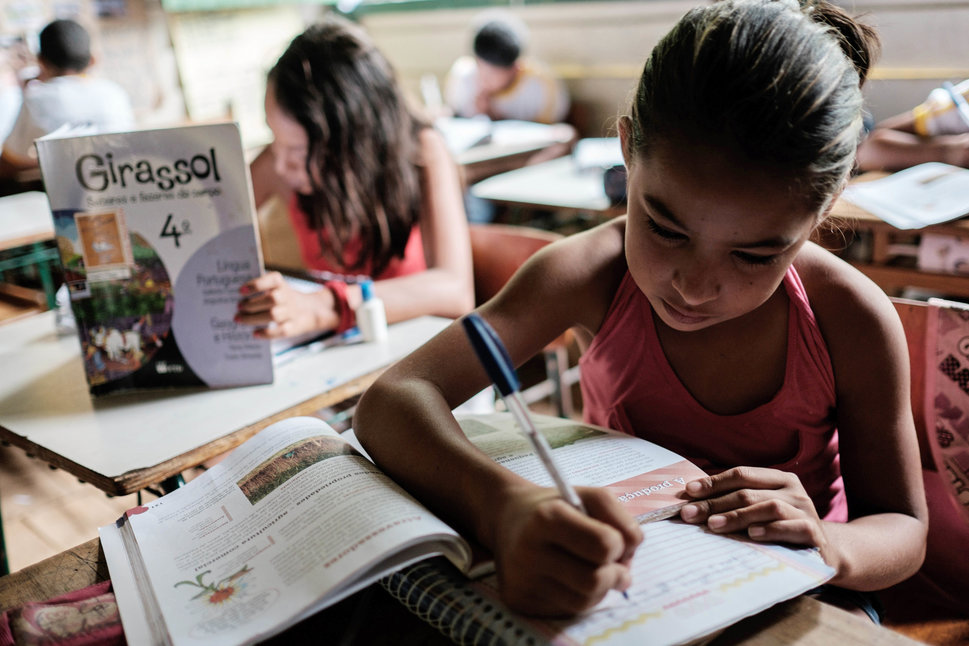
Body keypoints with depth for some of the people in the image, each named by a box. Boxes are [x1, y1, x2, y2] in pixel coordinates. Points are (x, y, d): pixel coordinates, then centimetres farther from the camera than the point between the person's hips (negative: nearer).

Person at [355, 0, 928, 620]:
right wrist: (504, 508, -48)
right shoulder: (592, 273, -20)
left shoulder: (853, 321, -18)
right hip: (614, 583, 0)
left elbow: (905, 529, -4)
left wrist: (832, 549, -27)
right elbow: (392, 400, -29)